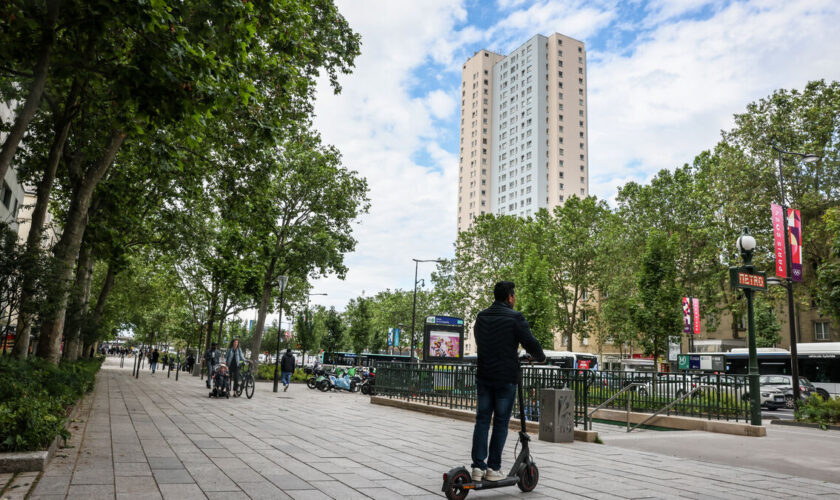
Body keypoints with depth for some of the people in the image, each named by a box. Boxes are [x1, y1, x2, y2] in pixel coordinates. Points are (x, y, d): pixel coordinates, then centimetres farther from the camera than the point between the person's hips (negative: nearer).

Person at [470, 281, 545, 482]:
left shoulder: (481, 317, 9)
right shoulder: (515, 317, -9)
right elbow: (530, 343, -10)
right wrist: (540, 357, 10)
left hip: (483, 376, 5)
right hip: (506, 377, -5)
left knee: (482, 420, 9)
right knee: (501, 422, 4)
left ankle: (478, 466, 5)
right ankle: (493, 468, 8)